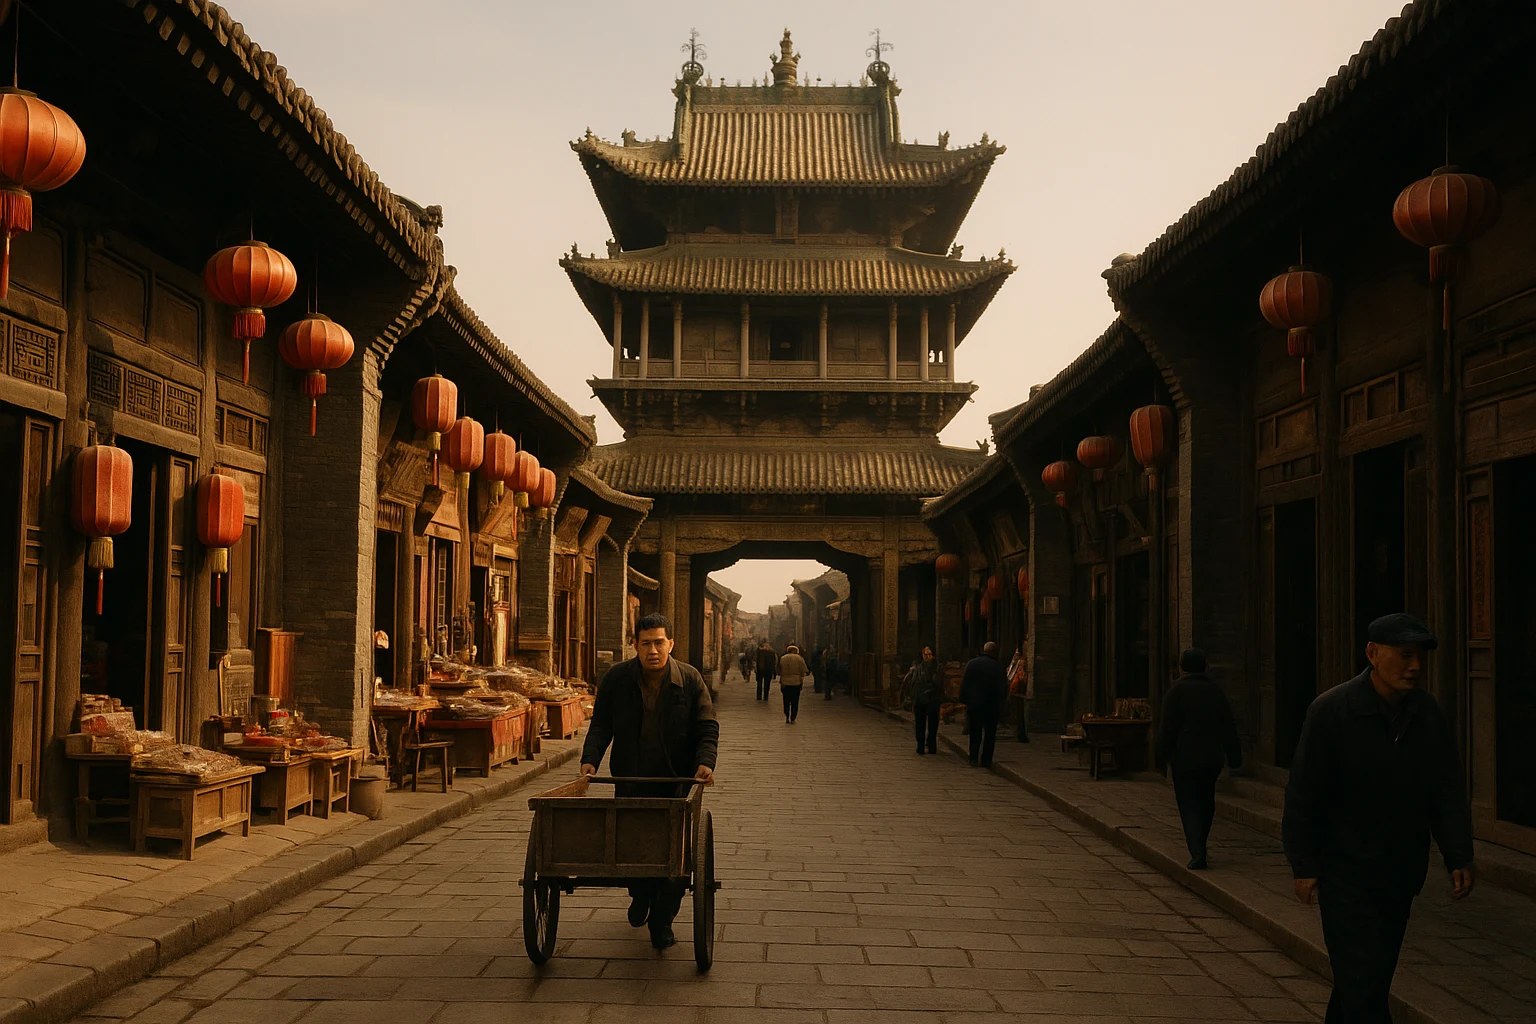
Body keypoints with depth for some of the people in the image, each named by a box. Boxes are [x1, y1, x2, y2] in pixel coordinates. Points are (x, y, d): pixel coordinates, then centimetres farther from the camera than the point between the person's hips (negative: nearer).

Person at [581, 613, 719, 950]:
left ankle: (661, 922, 10)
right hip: (630, 780, 1)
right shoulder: (616, 679, -2)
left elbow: (707, 727, -4)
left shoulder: (690, 679, -5)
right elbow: (601, 725, 3)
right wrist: (590, 758, -13)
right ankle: (640, 896, 39)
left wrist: (705, 762, -21)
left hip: (676, 782, -1)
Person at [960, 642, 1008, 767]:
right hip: (991, 705, -2)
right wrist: (1000, 704, 11)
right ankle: (986, 760, 4)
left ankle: (973, 758, 5)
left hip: (974, 704, 2)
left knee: (975, 733, 10)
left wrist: (964, 700, 5)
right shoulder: (997, 667, -6)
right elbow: (1003, 688, -1)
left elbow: (964, 683, -1)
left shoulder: (971, 663, 0)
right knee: (990, 733, 7)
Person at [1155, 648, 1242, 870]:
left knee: (1189, 805, -3)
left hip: (1185, 758, -5)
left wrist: (1161, 758, -4)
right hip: (1212, 758, 5)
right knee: (1206, 802, 18)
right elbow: (1229, 727, 9)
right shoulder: (1216, 690, 7)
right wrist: (1234, 757, 14)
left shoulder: (1177, 691, -8)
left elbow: (1167, 729, -10)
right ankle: (1199, 848, 29)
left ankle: (1198, 855, -13)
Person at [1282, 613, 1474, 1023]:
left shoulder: (1427, 713, 0)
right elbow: (1303, 794, -12)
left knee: (1366, 972, 16)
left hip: (1401, 874, 5)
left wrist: (1459, 858, -4)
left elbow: (1447, 792, 5)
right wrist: (1303, 866, -12)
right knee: (1363, 978, -8)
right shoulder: (1330, 711, -15)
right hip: (1346, 870, -5)